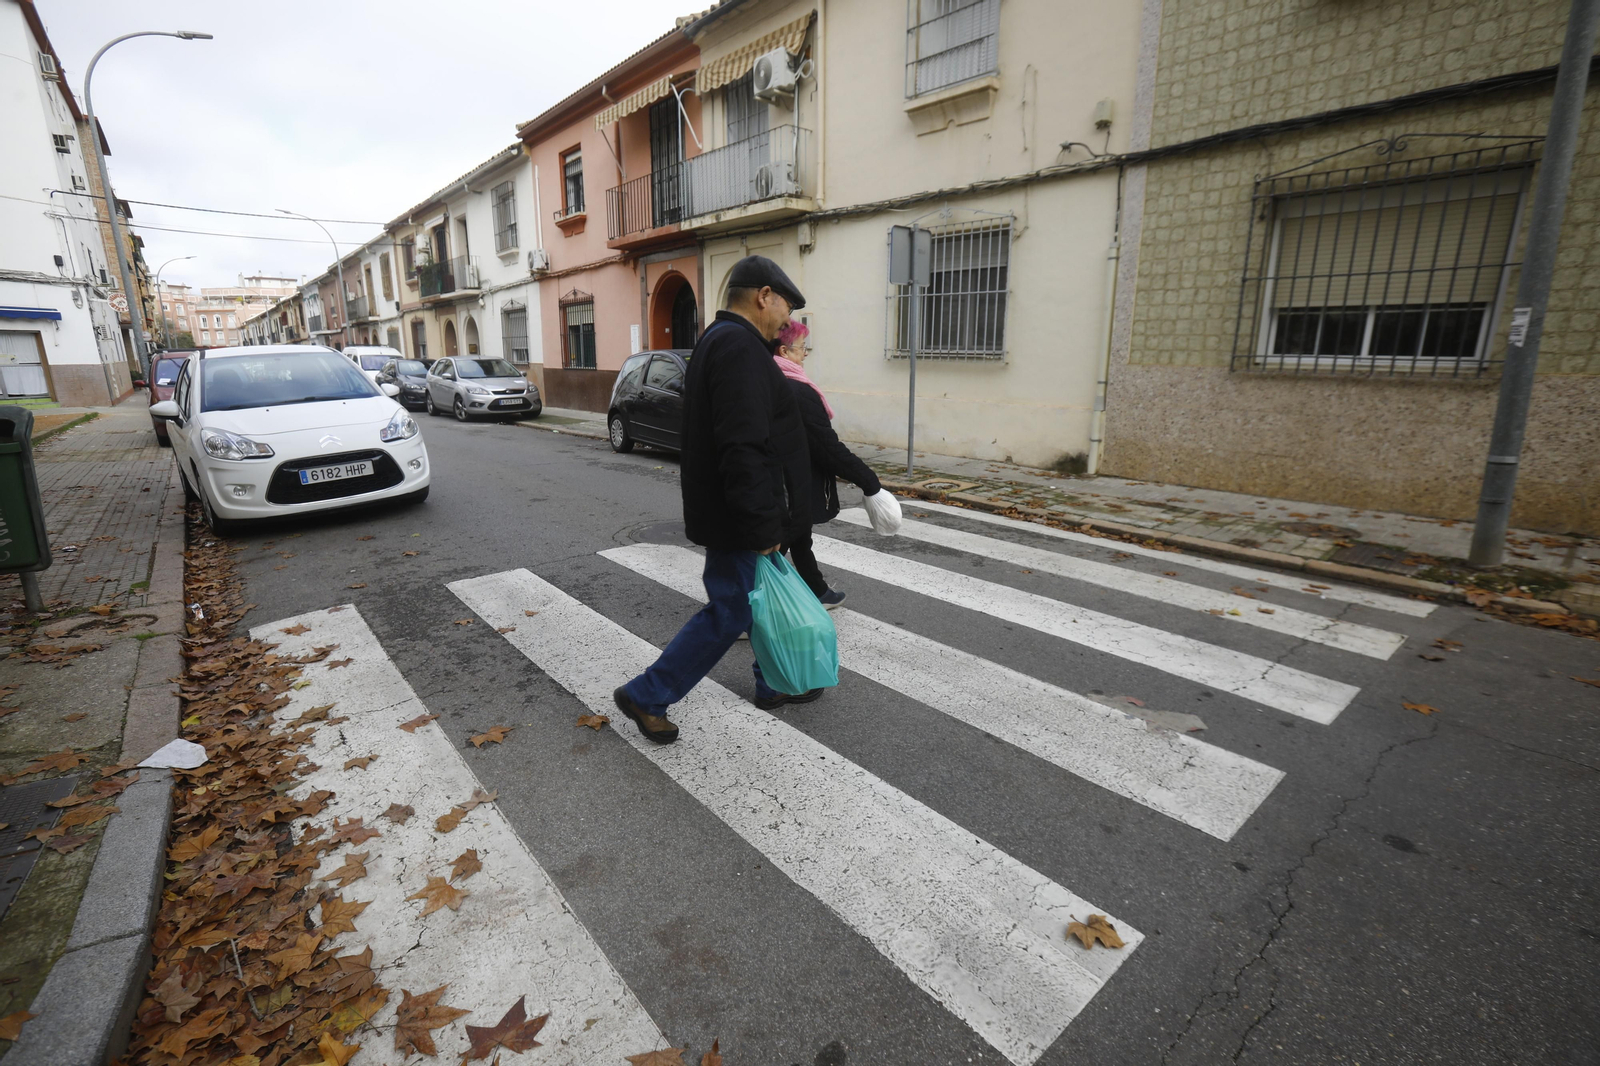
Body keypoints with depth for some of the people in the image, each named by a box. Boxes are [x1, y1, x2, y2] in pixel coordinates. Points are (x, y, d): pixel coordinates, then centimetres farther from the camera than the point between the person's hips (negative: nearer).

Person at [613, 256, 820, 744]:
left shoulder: (722, 340, 16)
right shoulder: (739, 346, -20)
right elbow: (742, 449, -29)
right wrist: (764, 525, -24)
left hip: (732, 510, 11)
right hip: (737, 519, -11)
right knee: (728, 613, 0)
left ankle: (774, 684, 38)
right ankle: (646, 698, 13)